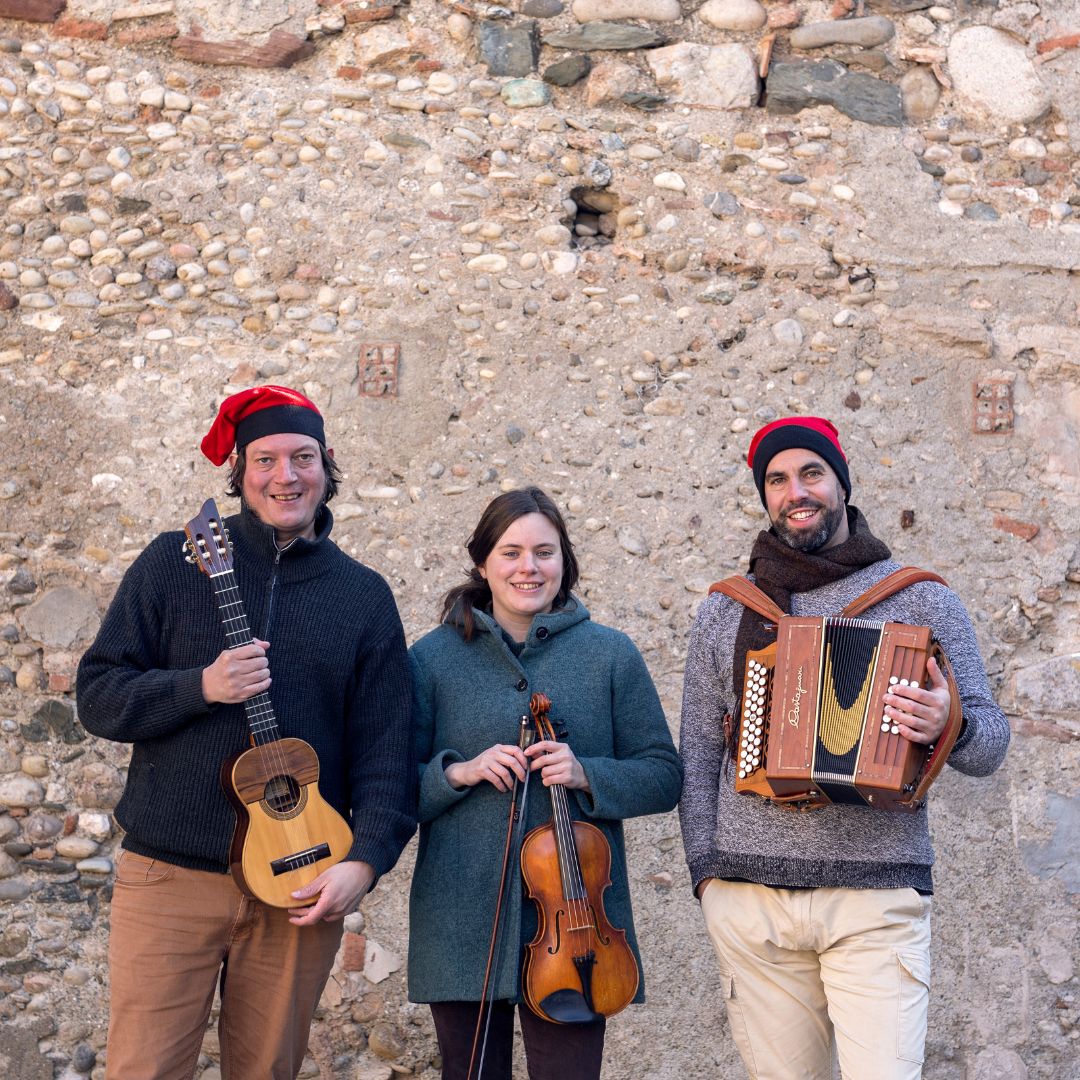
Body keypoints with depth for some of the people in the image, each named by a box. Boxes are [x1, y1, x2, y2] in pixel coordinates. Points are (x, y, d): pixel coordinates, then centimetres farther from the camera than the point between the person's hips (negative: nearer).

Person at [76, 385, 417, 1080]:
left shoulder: (365, 597, 6)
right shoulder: (177, 562, 3)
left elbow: (386, 744, 2)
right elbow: (98, 696, 0)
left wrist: (365, 860, -12)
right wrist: (200, 688, -17)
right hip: (171, 874, -1)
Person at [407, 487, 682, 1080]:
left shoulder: (609, 654, 5)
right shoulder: (434, 657, 5)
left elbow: (663, 776, 4)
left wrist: (586, 774, -13)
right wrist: (458, 772, -13)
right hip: (464, 924, 1)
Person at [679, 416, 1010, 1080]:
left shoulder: (920, 601, 7)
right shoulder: (726, 612, 12)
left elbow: (990, 744, 6)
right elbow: (699, 751, 15)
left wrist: (949, 724, -16)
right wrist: (706, 868, 5)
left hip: (876, 900, -2)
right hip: (749, 897, 2)